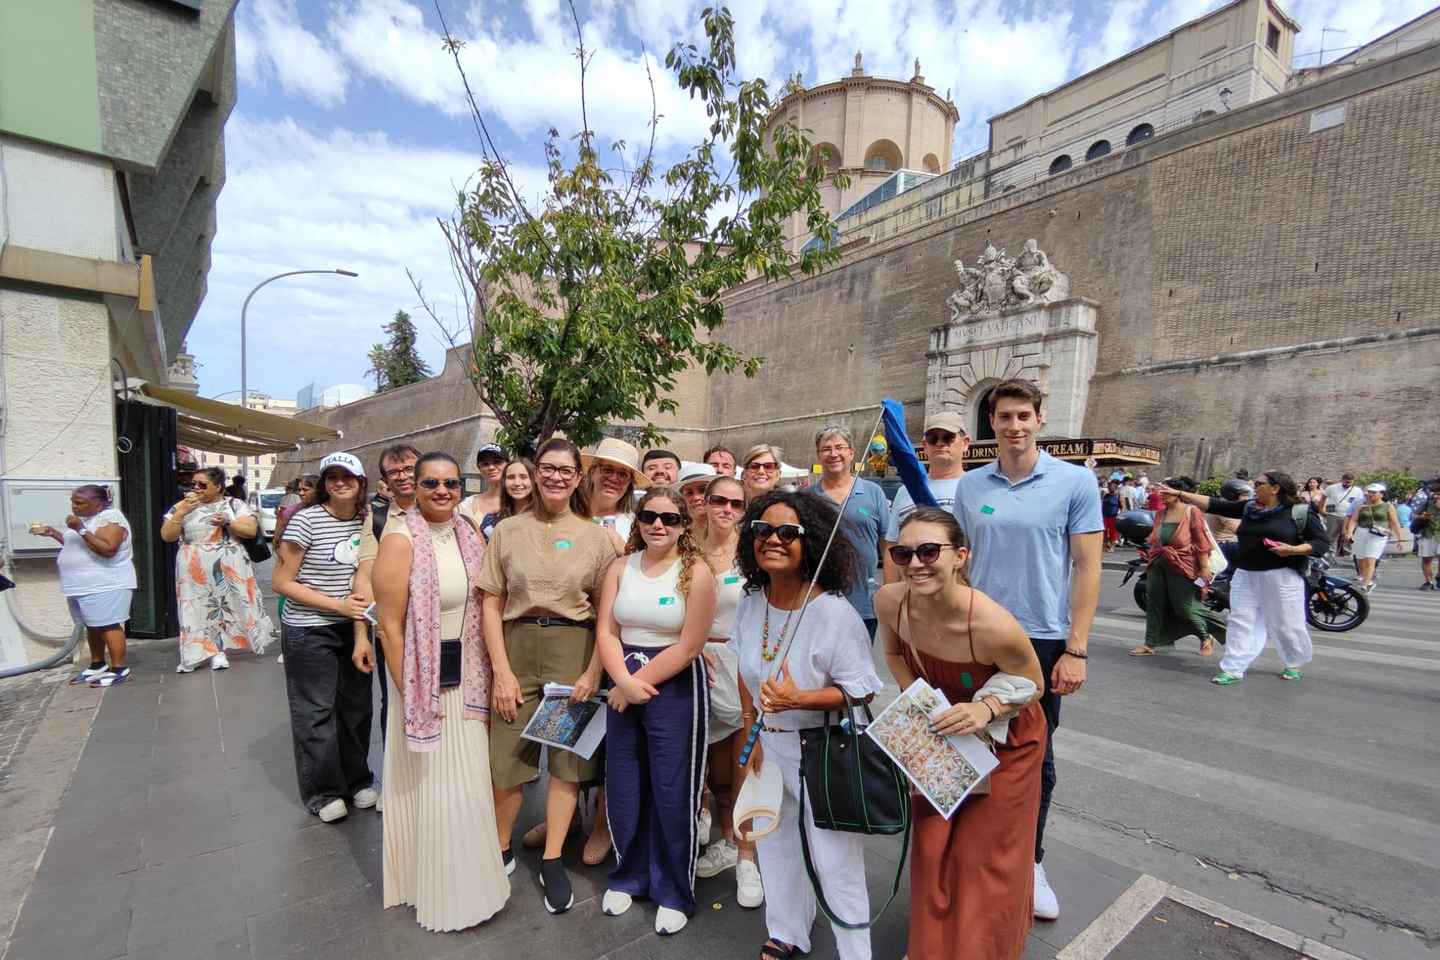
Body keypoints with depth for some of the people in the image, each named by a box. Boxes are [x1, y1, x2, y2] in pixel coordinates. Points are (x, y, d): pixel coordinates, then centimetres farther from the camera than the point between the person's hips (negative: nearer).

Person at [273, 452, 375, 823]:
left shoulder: (365, 520, 1)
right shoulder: (306, 519, -14)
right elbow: (282, 583, -12)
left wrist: (364, 601, -1)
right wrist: (337, 605, -18)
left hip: (351, 628, 5)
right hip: (309, 632, -5)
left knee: (357, 706, 13)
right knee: (316, 712, 7)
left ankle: (357, 781, 31)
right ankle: (323, 792, 25)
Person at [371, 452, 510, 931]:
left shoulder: (470, 534, 2)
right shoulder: (401, 539, -16)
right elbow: (390, 626, -16)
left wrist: (488, 673, 6)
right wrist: (411, 695, -16)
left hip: (468, 674, 6)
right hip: (422, 676, -6)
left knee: (468, 780, 19)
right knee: (430, 785, 10)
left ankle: (465, 876, 42)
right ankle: (435, 890, 33)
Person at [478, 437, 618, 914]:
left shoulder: (595, 536, 1)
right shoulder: (508, 530, 3)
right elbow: (491, 605, 1)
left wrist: (593, 672, -7)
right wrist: (502, 670, -5)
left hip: (574, 648, 0)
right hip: (516, 645, 1)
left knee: (567, 752, 8)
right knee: (506, 753, 7)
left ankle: (552, 861, 27)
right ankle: (501, 850, 34)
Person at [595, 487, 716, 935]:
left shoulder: (696, 572, -10)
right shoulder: (620, 567, 3)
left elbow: (688, 646, -13)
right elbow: (605, 632, -2)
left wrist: (641, 684, -13)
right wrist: (625, 681, -16)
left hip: (675, 688, -4)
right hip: (624, 685, 4)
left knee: (672, 791, 5)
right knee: (623, 786, 14)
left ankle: (674, 893, 26)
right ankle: (629, 876, 36)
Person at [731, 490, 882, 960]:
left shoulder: (834, 612, -26)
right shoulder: (750, 603, -8)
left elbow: (861, 692, -19)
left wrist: (799, 699, -31)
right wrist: (752, 732, 7)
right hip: (770, 744, 7)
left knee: (835, 860, 8)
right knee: (775, 843, 25)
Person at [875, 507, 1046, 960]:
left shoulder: (994, 626, -38)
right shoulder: (889, 601, -25)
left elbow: (1033, 683, -17)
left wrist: (987, 708, -34)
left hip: (1005, 742, -3)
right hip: (939, 737, 4)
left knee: (985, 857, 11)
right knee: (931, 850, 17)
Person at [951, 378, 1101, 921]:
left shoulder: (1075, 482, -5)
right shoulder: (970, 486, 2)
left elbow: (1086, 567, -6)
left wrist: (1075, 650, -10)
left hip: (1043, 640, -2)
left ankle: (1030, 862, 34)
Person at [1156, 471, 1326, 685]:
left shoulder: (1300, 512, -5)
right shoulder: (1249, 507, 8)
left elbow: (1322, 542, -4)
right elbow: (1214, 504, 4)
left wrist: (1293, 550, -19)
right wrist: (1180, 494, -2)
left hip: (1281, 577, -4)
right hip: (1246, 575, 5)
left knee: (1287, 624, 9)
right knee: (1240, 622, 3)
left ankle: (1294, 664, 35)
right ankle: (1233, 669, 7)